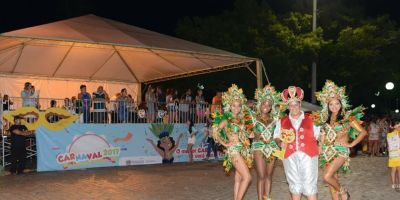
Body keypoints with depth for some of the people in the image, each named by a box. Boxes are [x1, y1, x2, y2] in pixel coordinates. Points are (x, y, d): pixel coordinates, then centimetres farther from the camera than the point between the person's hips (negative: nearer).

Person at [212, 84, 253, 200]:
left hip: (243, 150, 7)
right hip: (234, 150, -7)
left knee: (238, 179, 8)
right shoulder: (226, 119, -5)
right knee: (247, 177, -14)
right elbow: (215, 132, -11)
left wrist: (251, 135, 4)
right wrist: (225, 144, -9)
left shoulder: (242, 119, 13)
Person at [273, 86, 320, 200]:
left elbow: (318, 135, 9)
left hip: (308, 155, -2)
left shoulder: (311, 119, 8)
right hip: (290, 156, 2)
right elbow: (276, 136, 17)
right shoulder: (282, 121, 11)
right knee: (294, 183, 11)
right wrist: (281, 143, -3)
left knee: (309, 184, -1)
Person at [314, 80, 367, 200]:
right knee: (333, 180, 5)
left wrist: (351, 144, -6)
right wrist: (319, 152, 8)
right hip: (327, 152, 5)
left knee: (327, 177, -19)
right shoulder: (325, 119, 11)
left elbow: (363, 132, -3)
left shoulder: (347, 117, -2)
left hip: (340, 151, -5)